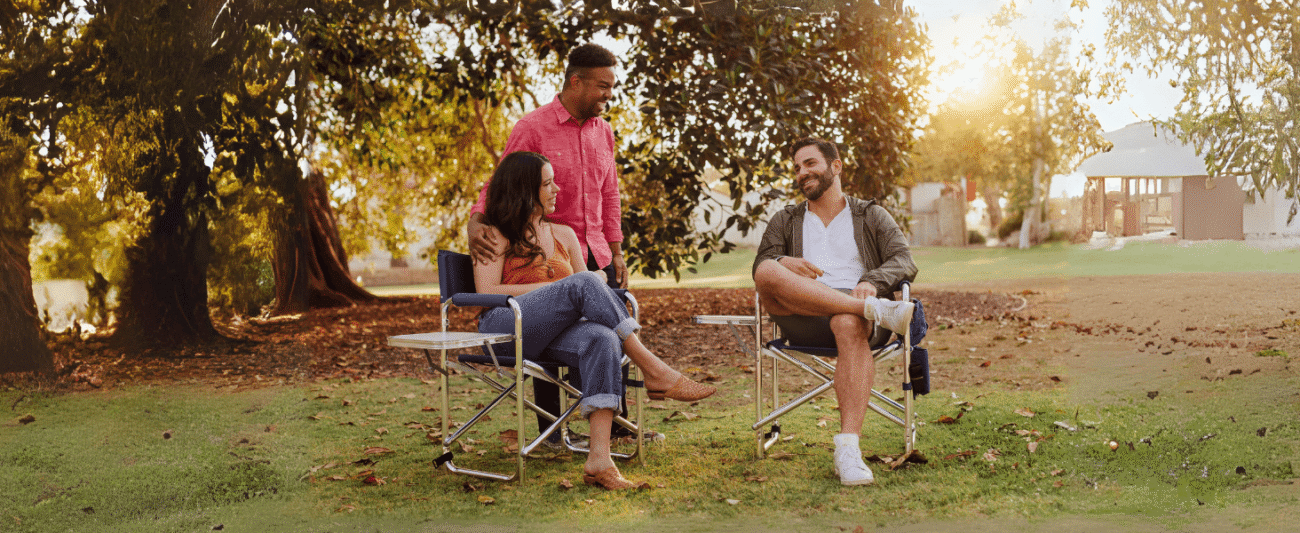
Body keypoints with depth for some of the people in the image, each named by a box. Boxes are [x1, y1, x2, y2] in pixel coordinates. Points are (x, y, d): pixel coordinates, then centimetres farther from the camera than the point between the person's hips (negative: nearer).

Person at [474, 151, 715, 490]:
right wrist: (557, 287, -7)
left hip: (554, 334, 4)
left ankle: (599, 460, -46)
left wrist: (598, 284, -1)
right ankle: (654, 370, -29)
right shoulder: (496, 236, 10)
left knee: (602, 339, -34)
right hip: (505, 328, -4)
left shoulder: (564, 235, 26)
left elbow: (589, 279, 25)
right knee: (582, 283, -30)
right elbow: (487, 293, -3)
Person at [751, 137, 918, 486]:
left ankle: (848, 449, -50)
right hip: (803, 320, 2)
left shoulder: (871, 216, 23)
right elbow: (760, 266, 12)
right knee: (769, 273, -31)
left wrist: (873, 281, -16)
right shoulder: (784, 222, 28)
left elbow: (904, 261, 8)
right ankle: (875, 310, -37)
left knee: (850, 325, -41)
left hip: (853, 311, -1)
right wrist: (783, 263, -14)